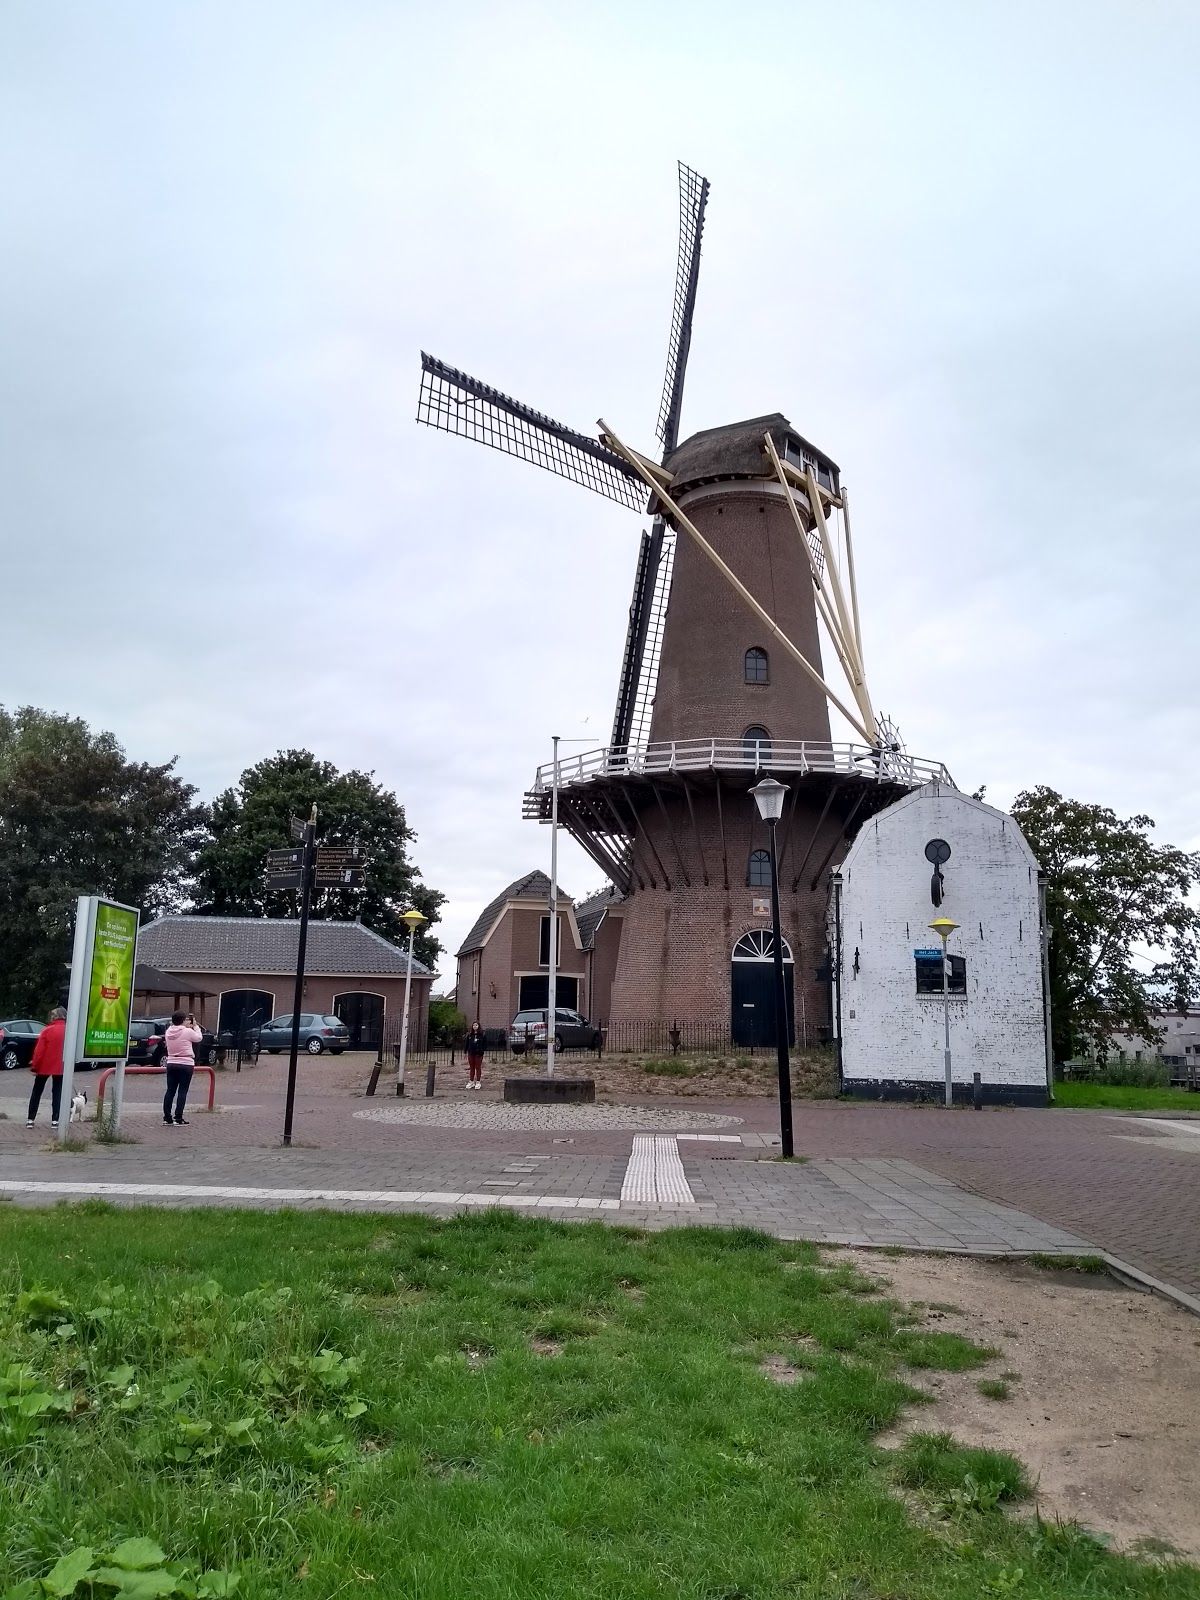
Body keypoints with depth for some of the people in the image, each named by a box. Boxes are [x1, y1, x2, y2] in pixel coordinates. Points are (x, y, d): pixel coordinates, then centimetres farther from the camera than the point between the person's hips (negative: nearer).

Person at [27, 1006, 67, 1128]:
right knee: (57, 1093, 9)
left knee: (37, 1092, 11)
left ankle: (30, 1119, 9)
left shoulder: (48, 1030, -10)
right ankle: (55, 1120, 3)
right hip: (61, 1067, 2)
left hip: (45, 1066, -2)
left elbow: (39, 1050, -11)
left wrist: (34, 1066, -5)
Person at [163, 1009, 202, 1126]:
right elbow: (199, 1038, 3)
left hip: (171, 1063, 5)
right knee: (182, 1091, -1)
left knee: (170, 1090, 10)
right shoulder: (188, 1031, -14)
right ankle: (178, 1118, -2)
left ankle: (167, 1117, 13)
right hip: (186, 1065, -5)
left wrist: (189, 1026, 17)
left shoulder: (169, 1031, 3)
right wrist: (195, 1026, 13)